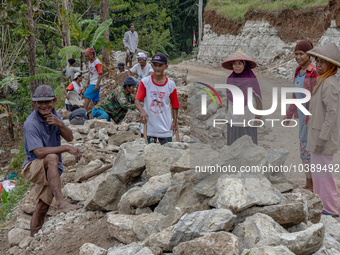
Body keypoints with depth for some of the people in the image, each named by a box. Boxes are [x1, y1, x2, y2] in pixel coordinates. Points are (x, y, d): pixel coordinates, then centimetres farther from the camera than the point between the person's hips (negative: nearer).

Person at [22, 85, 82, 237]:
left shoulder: (54, 116, 3)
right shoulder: (31, 124, -19)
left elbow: (69, 138, -2)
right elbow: (39, 152, -27)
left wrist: (60, 124, -22)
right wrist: (66, 148, -29)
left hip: (50, 170, 7)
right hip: (33, 167, -7)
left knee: (42, 208, 6)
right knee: (52, 158, -38)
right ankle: (60, 202, -46)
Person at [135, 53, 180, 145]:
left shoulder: (171, 84, 0)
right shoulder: (145, 82, -4)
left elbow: (175, 105, 7)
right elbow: (137, 101, -13)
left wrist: (174, 121, -4)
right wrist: (142, 111, -33)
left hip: (166, 128, 1)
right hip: (148, 128, -1)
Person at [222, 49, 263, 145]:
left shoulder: (252, 80, -12)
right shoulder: (230, 79, 0)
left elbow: (258, 99, -5)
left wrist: (258, 118, -5)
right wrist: (228, 115, 16)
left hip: (248, 121, -4)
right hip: (233, 121, 4)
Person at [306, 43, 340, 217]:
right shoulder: (323, 82, 12)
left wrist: (322, 138, -23)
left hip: (324, 135, -10)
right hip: (317, 133, 10)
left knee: (323, 171, -3)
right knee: (316, 170, 18)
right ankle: (321, 204, 30)